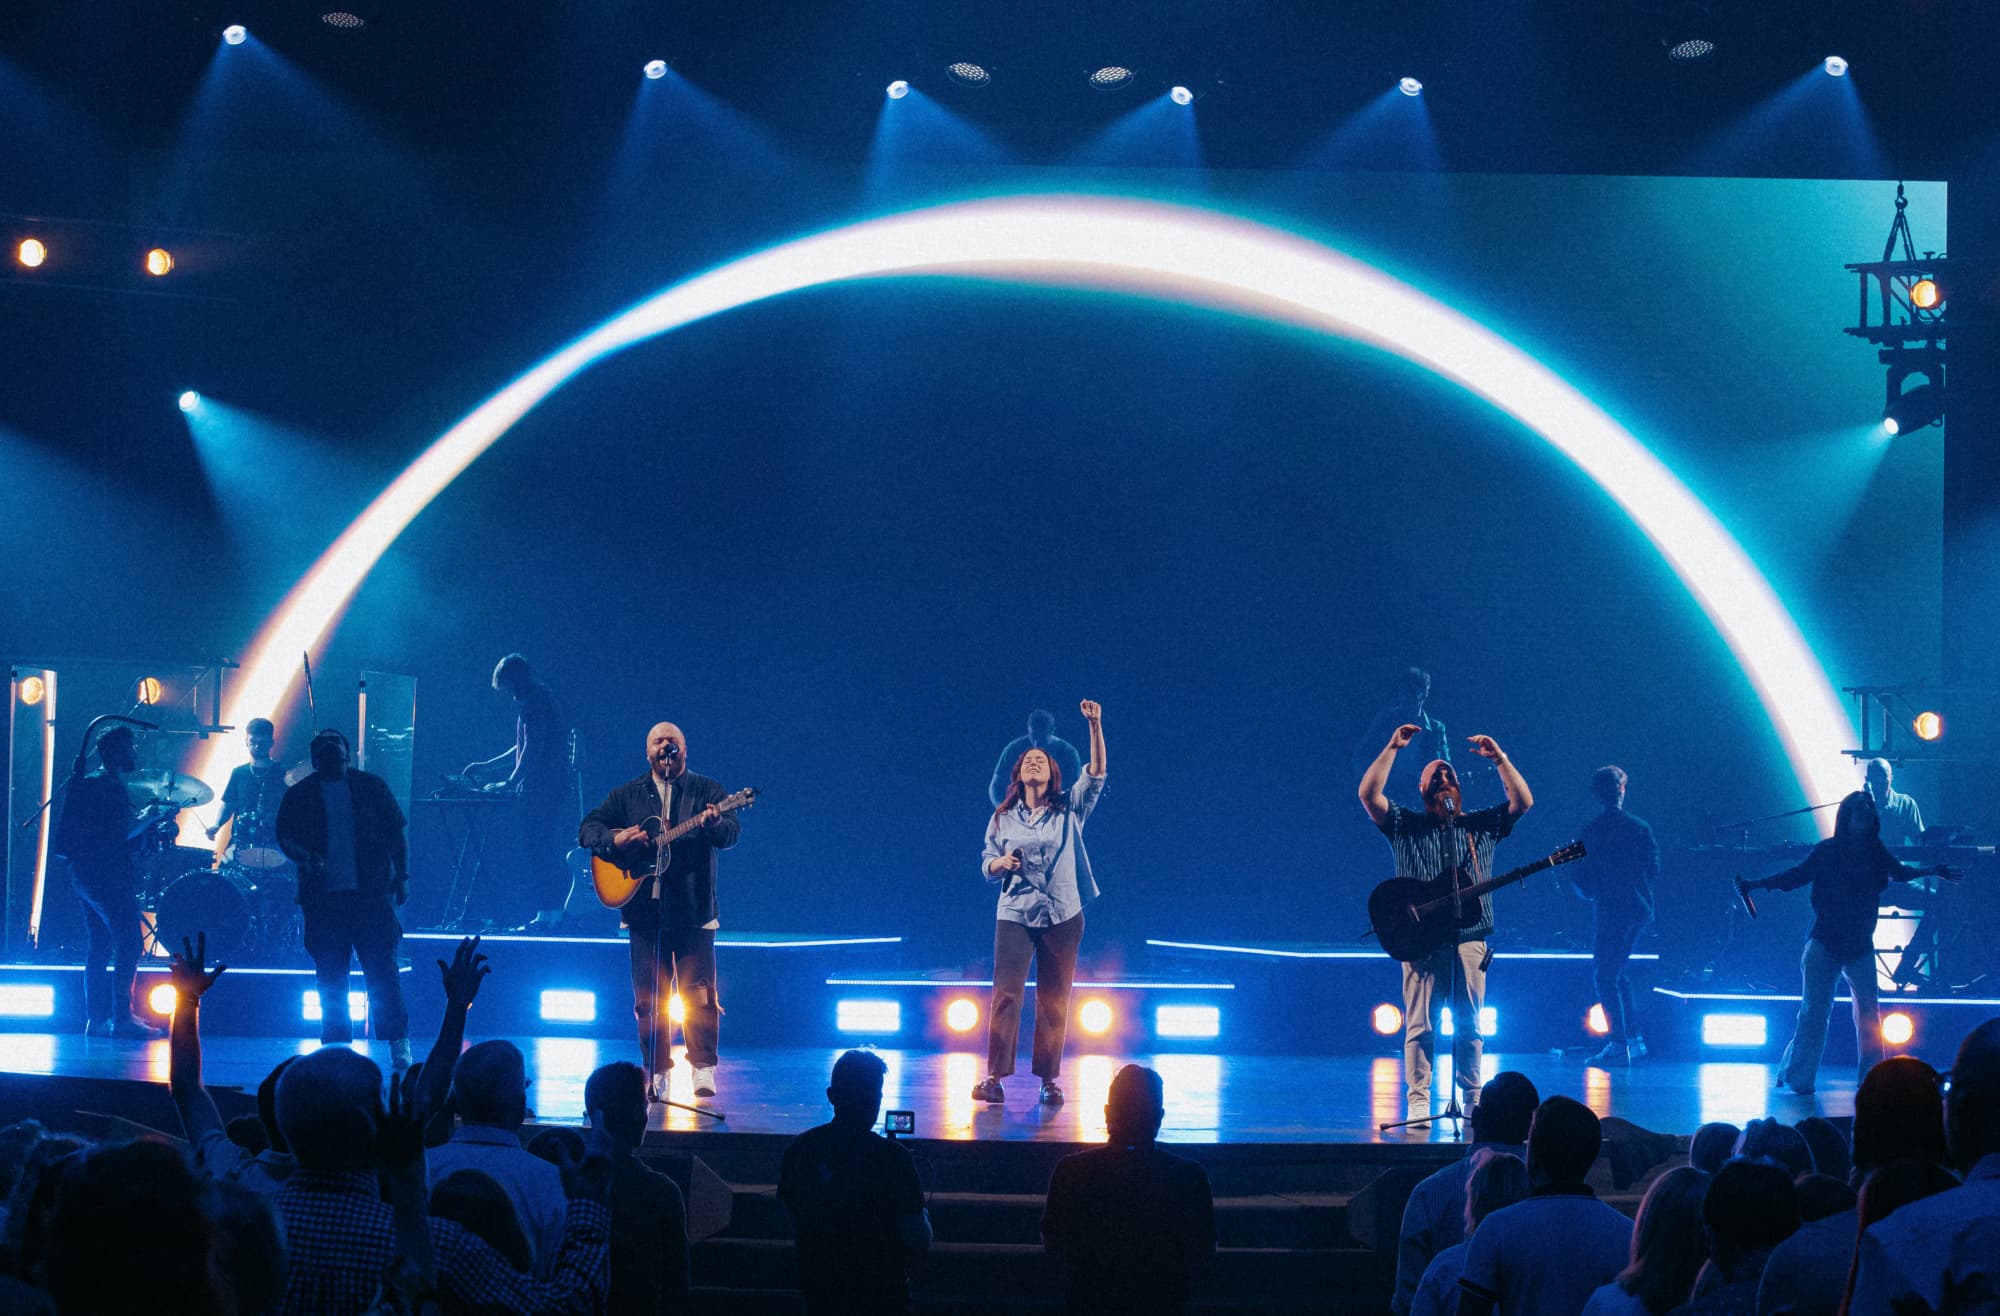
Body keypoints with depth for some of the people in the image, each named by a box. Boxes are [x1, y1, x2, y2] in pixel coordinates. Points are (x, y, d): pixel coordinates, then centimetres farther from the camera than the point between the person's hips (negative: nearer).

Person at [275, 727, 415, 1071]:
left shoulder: (370, 786, 10)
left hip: (371, 893, -1)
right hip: (323, 898, 1)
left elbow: (396, 834, 11)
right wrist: (305, 857, -14)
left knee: (382, 969, -7)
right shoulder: (299, 795, 11)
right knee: (330, 976, 1)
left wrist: (402, 877, 3)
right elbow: (284, 836, 7)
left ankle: (399, 1044, -3)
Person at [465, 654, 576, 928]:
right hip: (555, 789, 10)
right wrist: (487, 765, 30)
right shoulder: (540, 698, 20)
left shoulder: (534, 702, -11)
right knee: (550, 854, 10)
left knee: (535, 852, -9)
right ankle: (554, 912, 11)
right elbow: (525, 747, 28)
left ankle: (546, 913, -11)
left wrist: (510, 783, -14)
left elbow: (533, 748, -18)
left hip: (541, 790, -10)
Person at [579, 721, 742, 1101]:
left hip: (693, 909, -3)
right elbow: (587, 830, 9)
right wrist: (615, 838, -12)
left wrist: (715, 823, -34)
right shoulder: (627, 795, 12)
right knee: (647, 998, 4)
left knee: (699, 993, -8)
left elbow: (732, 833, -10)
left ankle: (704, 1070, -6)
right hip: (645, 909, 3)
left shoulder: (706, 790, 4)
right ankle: (656, 1075, 9)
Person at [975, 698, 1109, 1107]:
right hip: (1015, 914, 0)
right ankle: (994, 1077, -13)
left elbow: (1096, 773, -8)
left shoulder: (1070, 809, 5)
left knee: (1054, 998, 3)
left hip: (1062, 916, 0)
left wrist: (1095, 726, -20)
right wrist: (1001, 863, -14)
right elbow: (987, 866, 10)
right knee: (1006, 990, -11)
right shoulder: (1003, 817, 9)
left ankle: (1049, 1079, 8)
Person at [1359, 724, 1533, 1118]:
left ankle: (1473, 1098, 11)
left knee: (1468, 1023, 5)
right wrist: (1392, 749, -8)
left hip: (1470, 938, 2)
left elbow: (1523, 801, 3)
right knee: (1420, 1023, -5)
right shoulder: (1404, 826, 9)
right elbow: (1369, 795, -5)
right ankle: (1418, 1102, -3)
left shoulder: (1481, 825, 14)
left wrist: (1499, 759, -4)